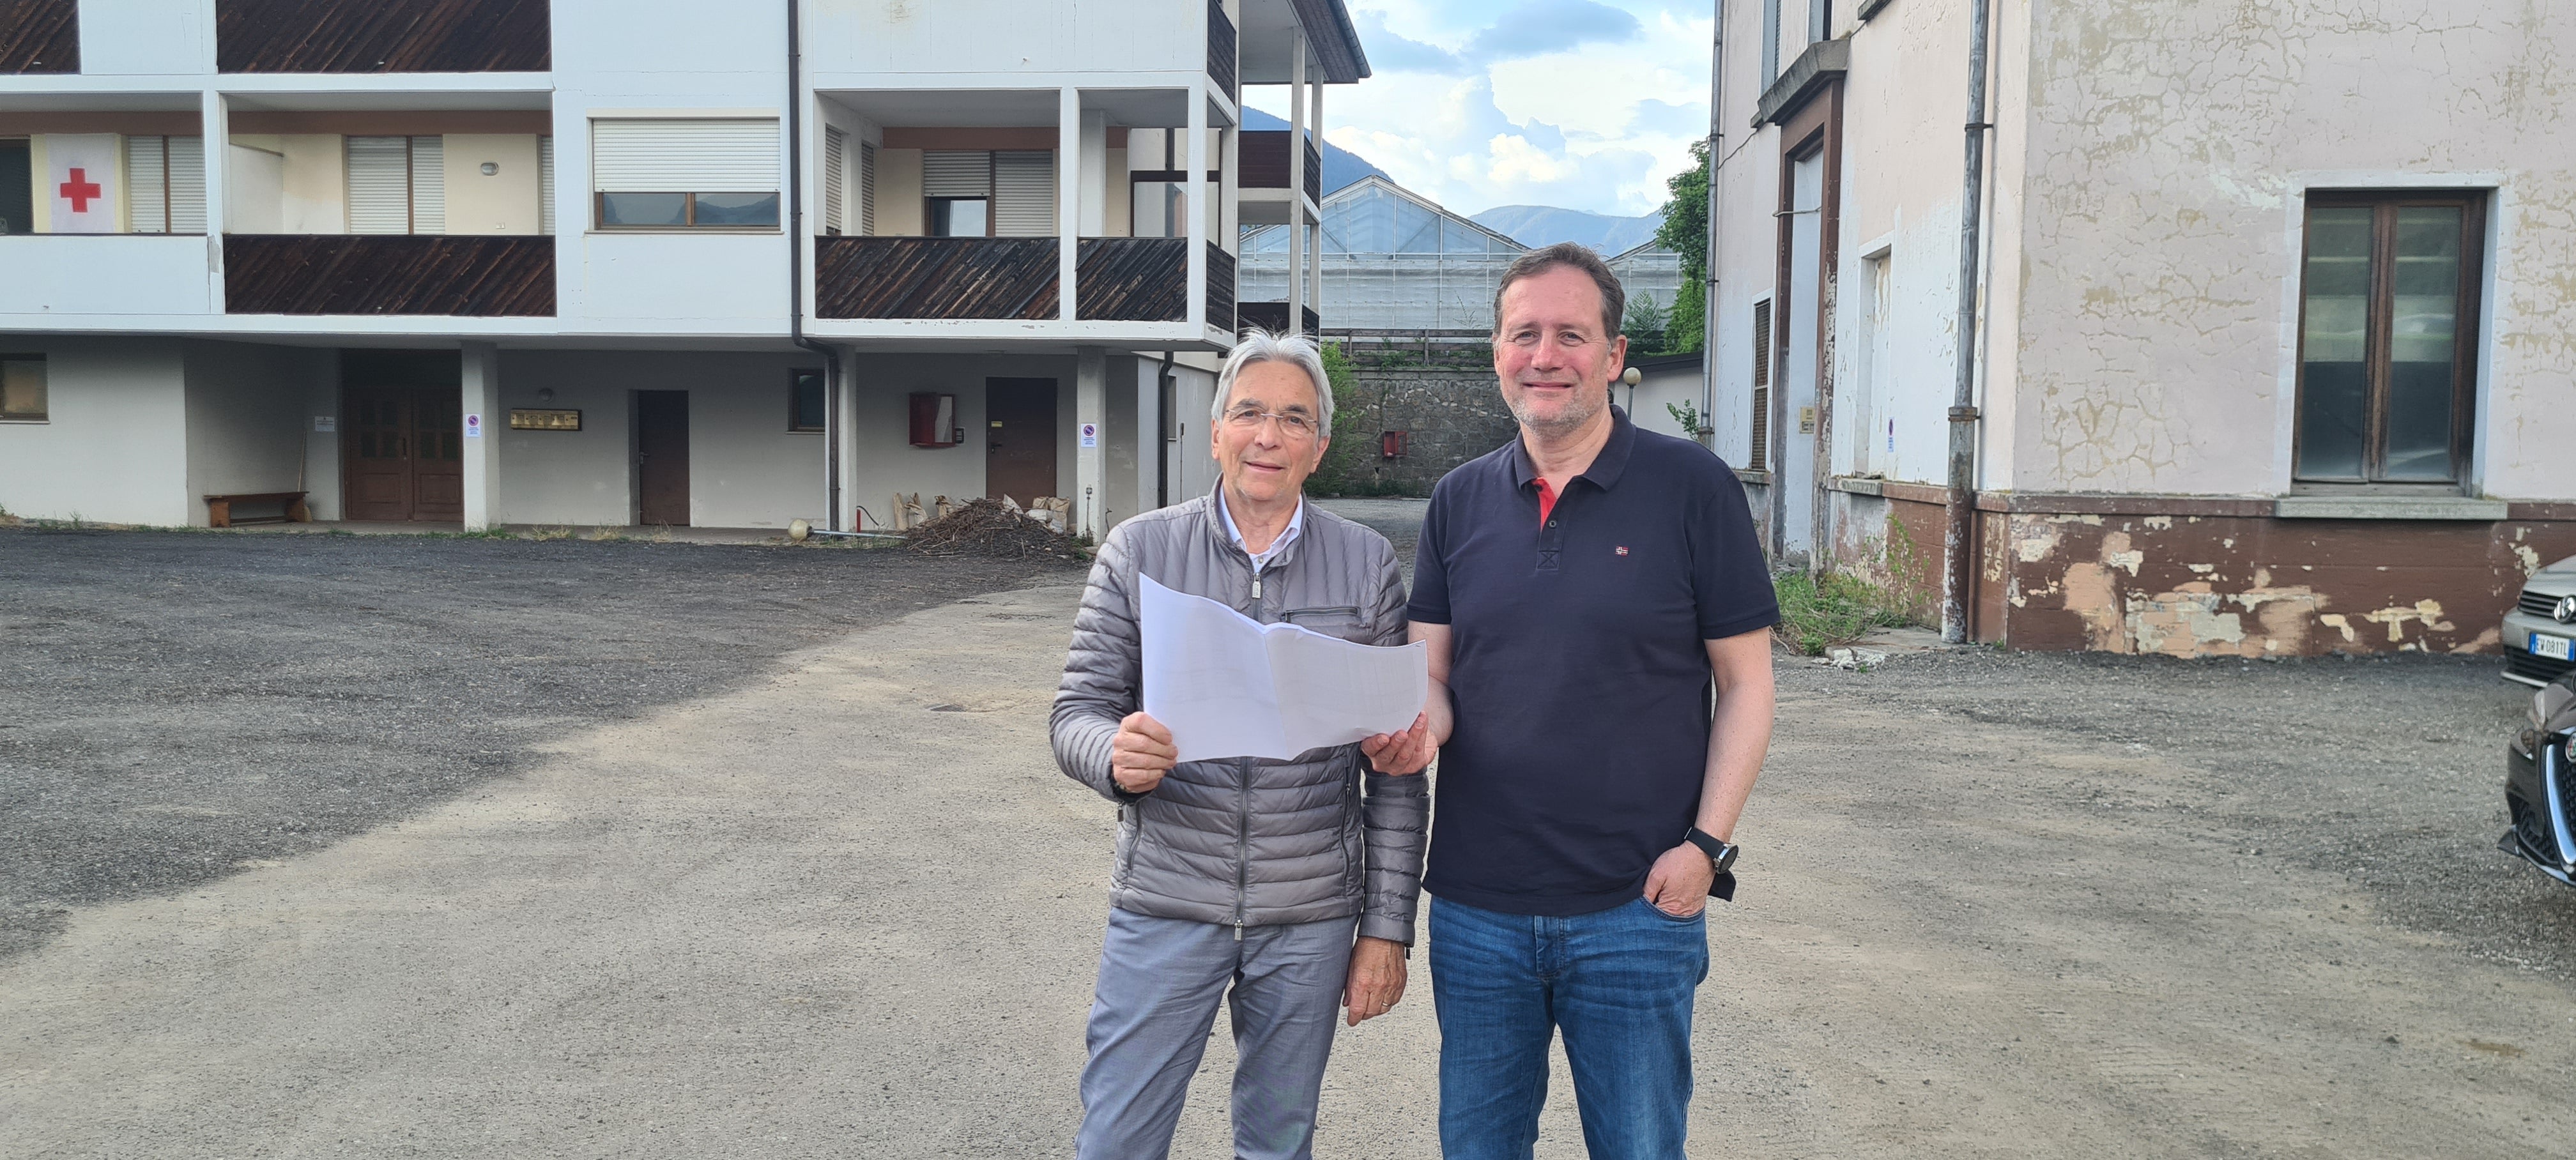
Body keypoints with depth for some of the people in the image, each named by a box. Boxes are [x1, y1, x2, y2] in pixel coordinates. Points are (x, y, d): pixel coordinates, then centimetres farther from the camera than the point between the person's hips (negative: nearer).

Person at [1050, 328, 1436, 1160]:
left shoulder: (1368, 564, 0)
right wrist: (1115, 755, -26)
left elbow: (1397, 769, 1)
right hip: (1166, 904, 0)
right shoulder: (1138, 551, -1)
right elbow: (1077, 713, -2)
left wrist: (1387, 928, 0)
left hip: (1310, 918, 1)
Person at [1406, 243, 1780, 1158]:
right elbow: (1431, 675, 9)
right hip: (1477, 904, 4)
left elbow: (1745, 684, -2)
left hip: (1638, 910, -3)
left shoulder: (1691, 487, -5)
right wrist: (1419, 724, -14)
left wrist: (1706, 844, -11)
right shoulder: (1460, 500, 6)